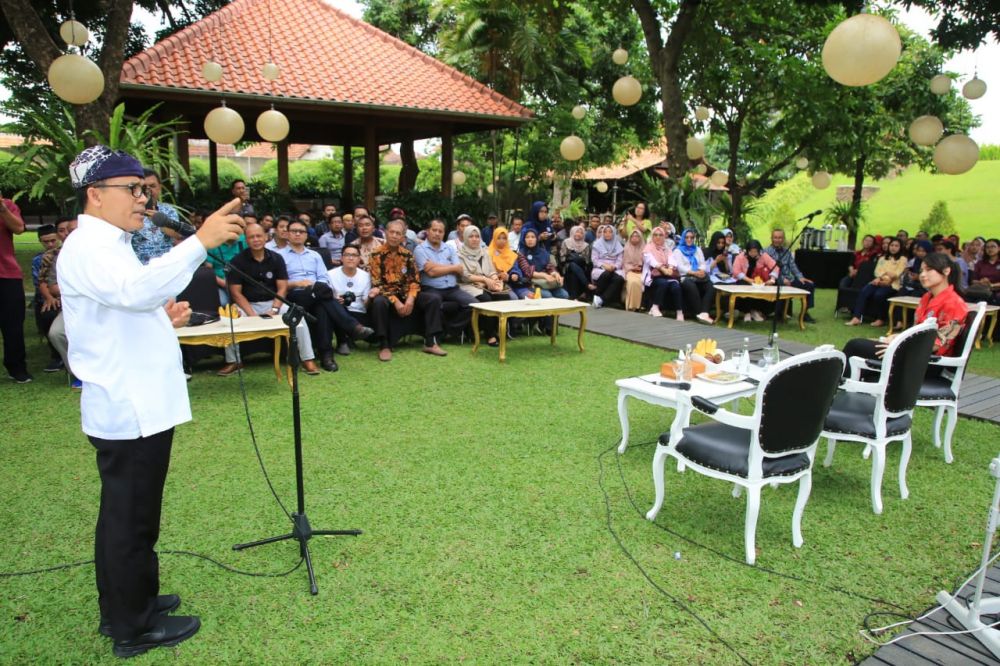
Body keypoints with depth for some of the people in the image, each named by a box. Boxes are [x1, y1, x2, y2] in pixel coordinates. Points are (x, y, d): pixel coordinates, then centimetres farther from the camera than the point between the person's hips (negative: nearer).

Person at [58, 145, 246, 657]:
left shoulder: (108, 245, 17)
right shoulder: (87, 248, -16)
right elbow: (136, 288, -37)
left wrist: (163, 316, 5)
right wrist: (201, 241, -42)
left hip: (139, 406, 10)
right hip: (129, 412, -10)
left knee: (125, 515, 21)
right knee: (131, 519, 3)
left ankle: (126, 604, 36)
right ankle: (133, 628, 18)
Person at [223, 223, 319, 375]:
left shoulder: (276, 258, -1)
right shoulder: (238, 261, -5)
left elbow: (282, 288, -3)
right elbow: (236, 292, -8)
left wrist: (274, 309, -19)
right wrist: (251, 314, -21)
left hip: (272, 303, 1)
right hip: (247, 305, -1)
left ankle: (308, 359, -17)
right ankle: (233, 361, -11)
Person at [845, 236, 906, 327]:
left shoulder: (903, 259, 11)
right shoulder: (882, 258, 26)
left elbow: (896, 274, -2)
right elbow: (877, 270, 12)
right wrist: (879, 278, -9)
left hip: (892, 284, -4)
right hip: (879, 282, 4)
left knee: (879, 294, -34)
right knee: (864, 291, -25)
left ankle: (881, 319, -16)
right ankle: (856, 317, -33)